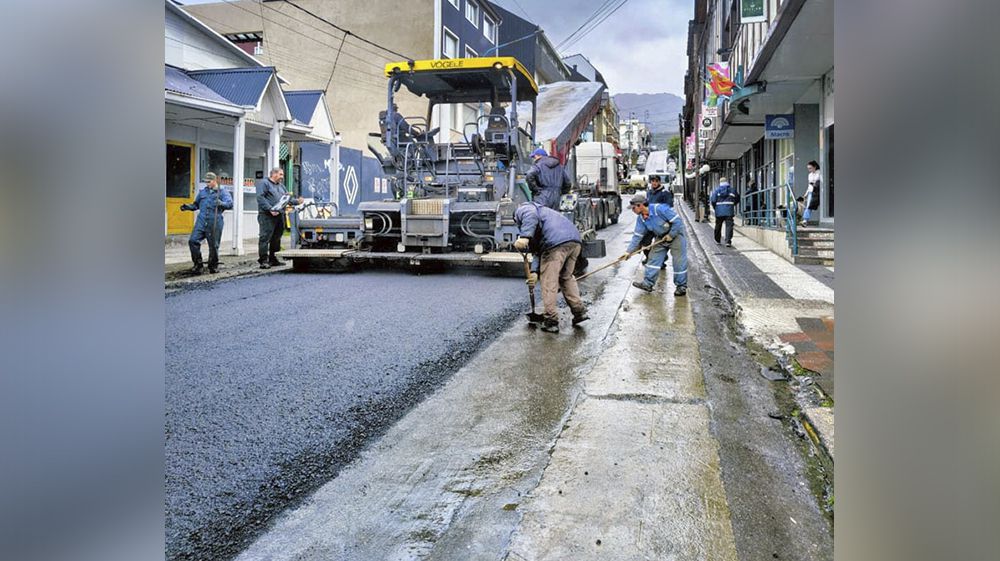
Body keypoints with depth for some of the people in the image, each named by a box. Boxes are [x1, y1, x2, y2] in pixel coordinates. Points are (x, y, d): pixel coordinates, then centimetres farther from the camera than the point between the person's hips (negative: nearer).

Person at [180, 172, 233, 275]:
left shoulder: (222, 192, 5)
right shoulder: (202, 192, 20)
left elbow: (230, 204, -12)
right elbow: (196, 205, 30)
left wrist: (221, 203, -32)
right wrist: (187, 207, 12)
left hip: (215, 223, -4)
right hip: (201, 221, 4)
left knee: (213, 245, 2)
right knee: (193, 240, -11)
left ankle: (213, 266, 21)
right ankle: (198, 264, 0)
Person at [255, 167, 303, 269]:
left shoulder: (281, 186, 25)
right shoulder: (263, 183, -1)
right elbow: (260, 198, -13)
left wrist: (297, 201, 3)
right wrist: (270, 209, -22)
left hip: (279, 215, 8)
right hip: (267, 216, -8)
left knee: (276, 237, 12)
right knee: (265, 237, -10)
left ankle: (272, 258, 21)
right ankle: (263, 260, -11)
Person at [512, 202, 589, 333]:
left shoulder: (521, 210, 19)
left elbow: (531, 215, -10)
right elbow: (539, 251, 31)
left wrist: (524, 237, -21)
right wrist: (534, 272, 23)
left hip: (556, 243, -8)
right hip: (575, 240, 9)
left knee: (549, 283, 1)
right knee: (567, 277, 24)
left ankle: (551, 321, 4)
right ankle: (579, 311, 24)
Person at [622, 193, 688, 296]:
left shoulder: (660, 209, -29)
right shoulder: (640, 218, -6)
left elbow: (678, 221, -26)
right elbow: (637, 236, -3)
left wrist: (671, 235, -20)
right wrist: (629, 251, -9)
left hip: (675, 234, -7)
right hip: (661, 238, 7)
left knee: (679, 261, -5)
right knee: (654, 258, 1)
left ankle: (681, 286, 5)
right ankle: (648, 283, 5)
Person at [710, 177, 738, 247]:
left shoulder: (716, 190, 2)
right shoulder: (732, 190, 5)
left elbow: (712, 200, -5)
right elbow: (737, 199, 12)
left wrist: (714, 207, 9)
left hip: (719, 211, 1)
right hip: (729, 211, -1)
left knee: (718, 225, 16)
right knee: (729, 226, -3)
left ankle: (717, 240, 30)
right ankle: (728, 241, -15)